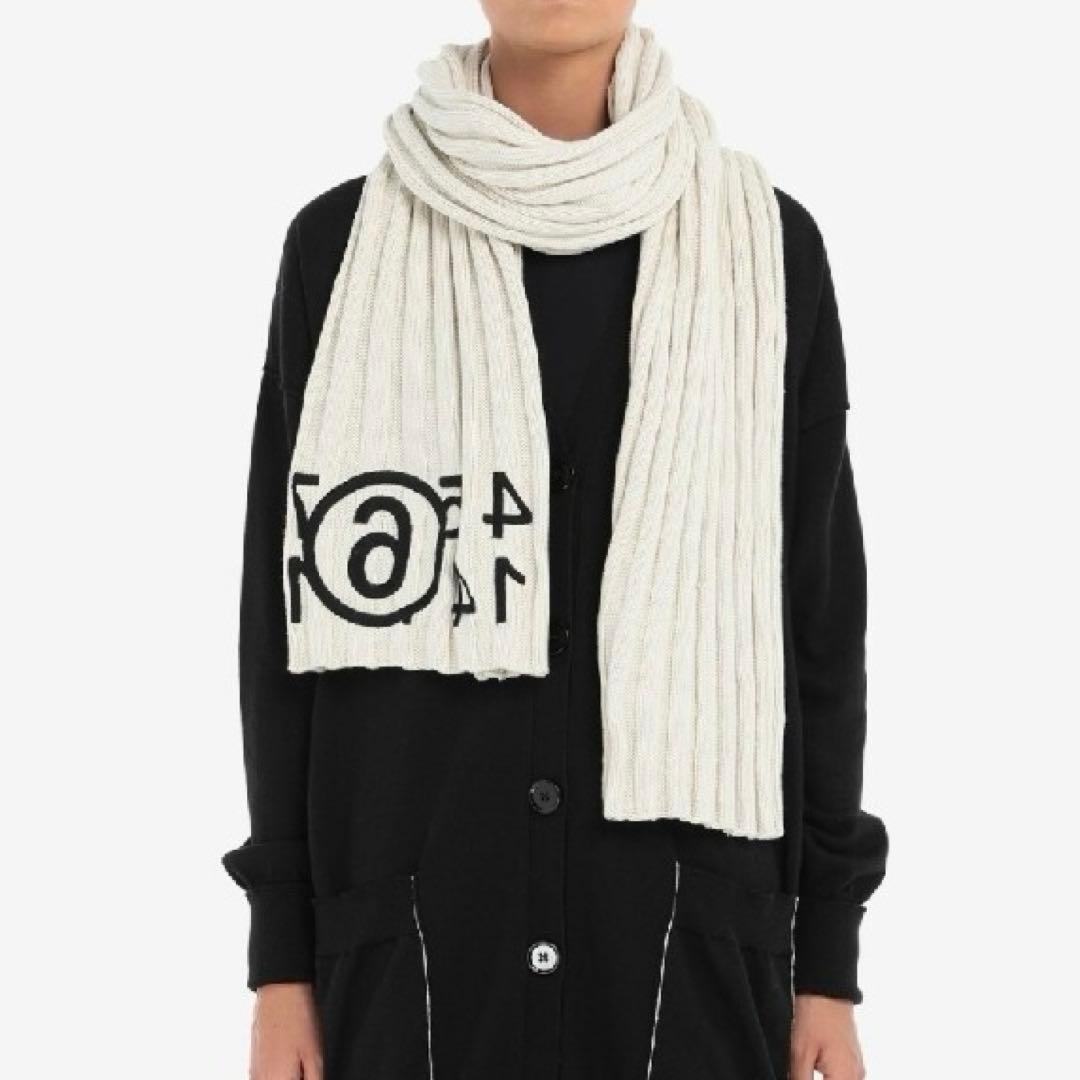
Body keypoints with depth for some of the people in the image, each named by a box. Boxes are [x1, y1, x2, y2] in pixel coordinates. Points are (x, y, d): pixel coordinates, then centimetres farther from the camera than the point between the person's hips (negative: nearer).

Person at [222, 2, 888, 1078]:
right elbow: (288, 601, 4)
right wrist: (281, 952, 2)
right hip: (412, 920, 0)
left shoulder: (766, 244, 3)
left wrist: (828, 957, 3)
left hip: (690, 916, 0)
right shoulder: (342, 243, 2)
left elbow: (819, 611, 4)